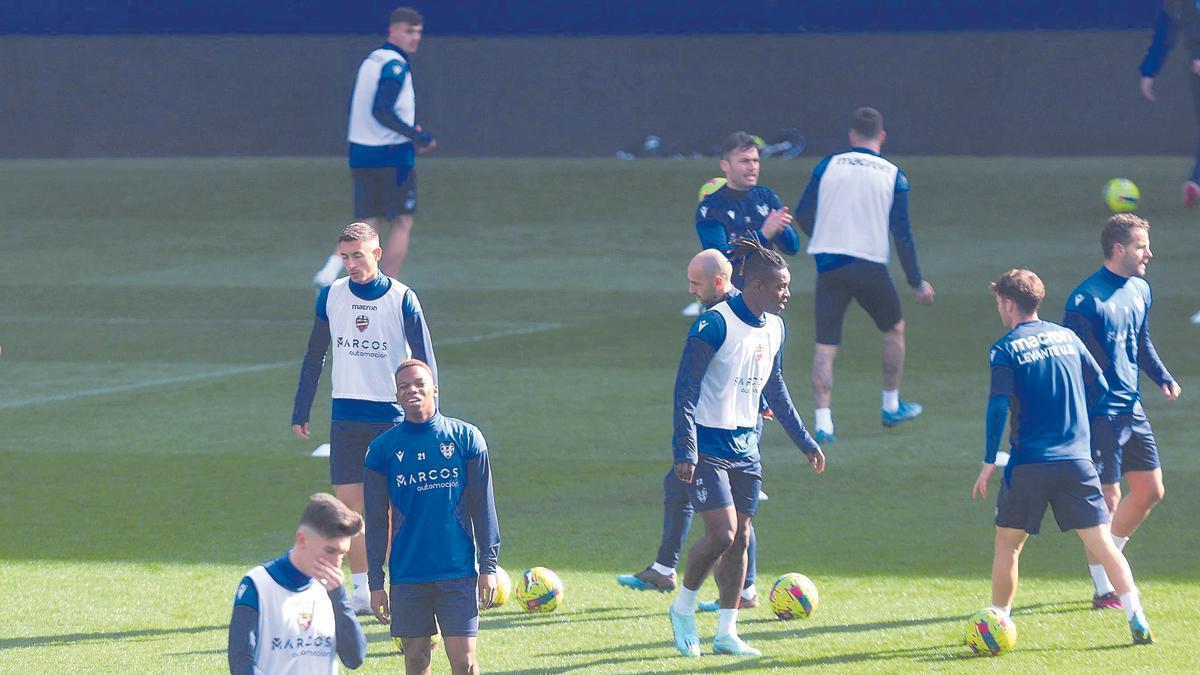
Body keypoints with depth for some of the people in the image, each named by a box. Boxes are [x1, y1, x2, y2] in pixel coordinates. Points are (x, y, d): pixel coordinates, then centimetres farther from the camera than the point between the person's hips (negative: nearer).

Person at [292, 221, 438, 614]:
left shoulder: (402, 300, -6)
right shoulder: (331, 296, 3)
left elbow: (424, 362, -3)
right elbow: (314, 356, 13)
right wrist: (301, 412, 11)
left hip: (393, 416, -3)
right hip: (346, 416, 3)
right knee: (348, 502, -1)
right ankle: (361, 591, 7)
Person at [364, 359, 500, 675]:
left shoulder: (466, 438, 1)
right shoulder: (383, 449, 2)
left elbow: (482, 506, 4)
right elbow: (376, 522, 6)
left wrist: (488, 565, 0)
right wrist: (375, 582, 3)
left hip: (459, 571, -1)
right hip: (407, 575, 1)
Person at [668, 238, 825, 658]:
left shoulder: (774, 328, 7)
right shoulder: (715, 324, -17)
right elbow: (686, 388, -16)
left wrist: (805, 442, 22)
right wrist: (685, 450, -22)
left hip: (745, 445, 7)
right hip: (707, 446, -7)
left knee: (740, 538, 5)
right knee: (722, 532, -15)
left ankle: (726, 632, 11)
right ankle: (683, 609, 8)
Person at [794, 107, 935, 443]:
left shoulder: (828, 166, 2)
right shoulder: (893, 175, 0)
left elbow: (803, 216, 4)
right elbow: (902, 233, -2)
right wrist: (917, 282, 5)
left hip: (828, 264, 1)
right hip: (870, 269, -1)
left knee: (825, 346, 2)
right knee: (894, 329, 24)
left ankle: (823, 421, -12)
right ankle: (891, 406, 34)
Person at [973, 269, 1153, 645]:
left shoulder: (1005, 350, -4)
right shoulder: (1067, 338, 9)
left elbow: (998, 407, -12)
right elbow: (1100, 387, 14)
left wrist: (989, 463, -7)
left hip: (1028, 464, -3)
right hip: (1077, 462, 3)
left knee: (1008, 544, 12)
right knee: (1100, 540, 2)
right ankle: (1137, 620, -9)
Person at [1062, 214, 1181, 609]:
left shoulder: (1140, 291, 9)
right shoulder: (1087, 299, -17)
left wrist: (1163, 379, 8)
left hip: (1132, 409, 8)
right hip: (1099, 412, -8)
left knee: (1150, 491, 12)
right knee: (1108, 497, -5)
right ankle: (1104, 589, 5)